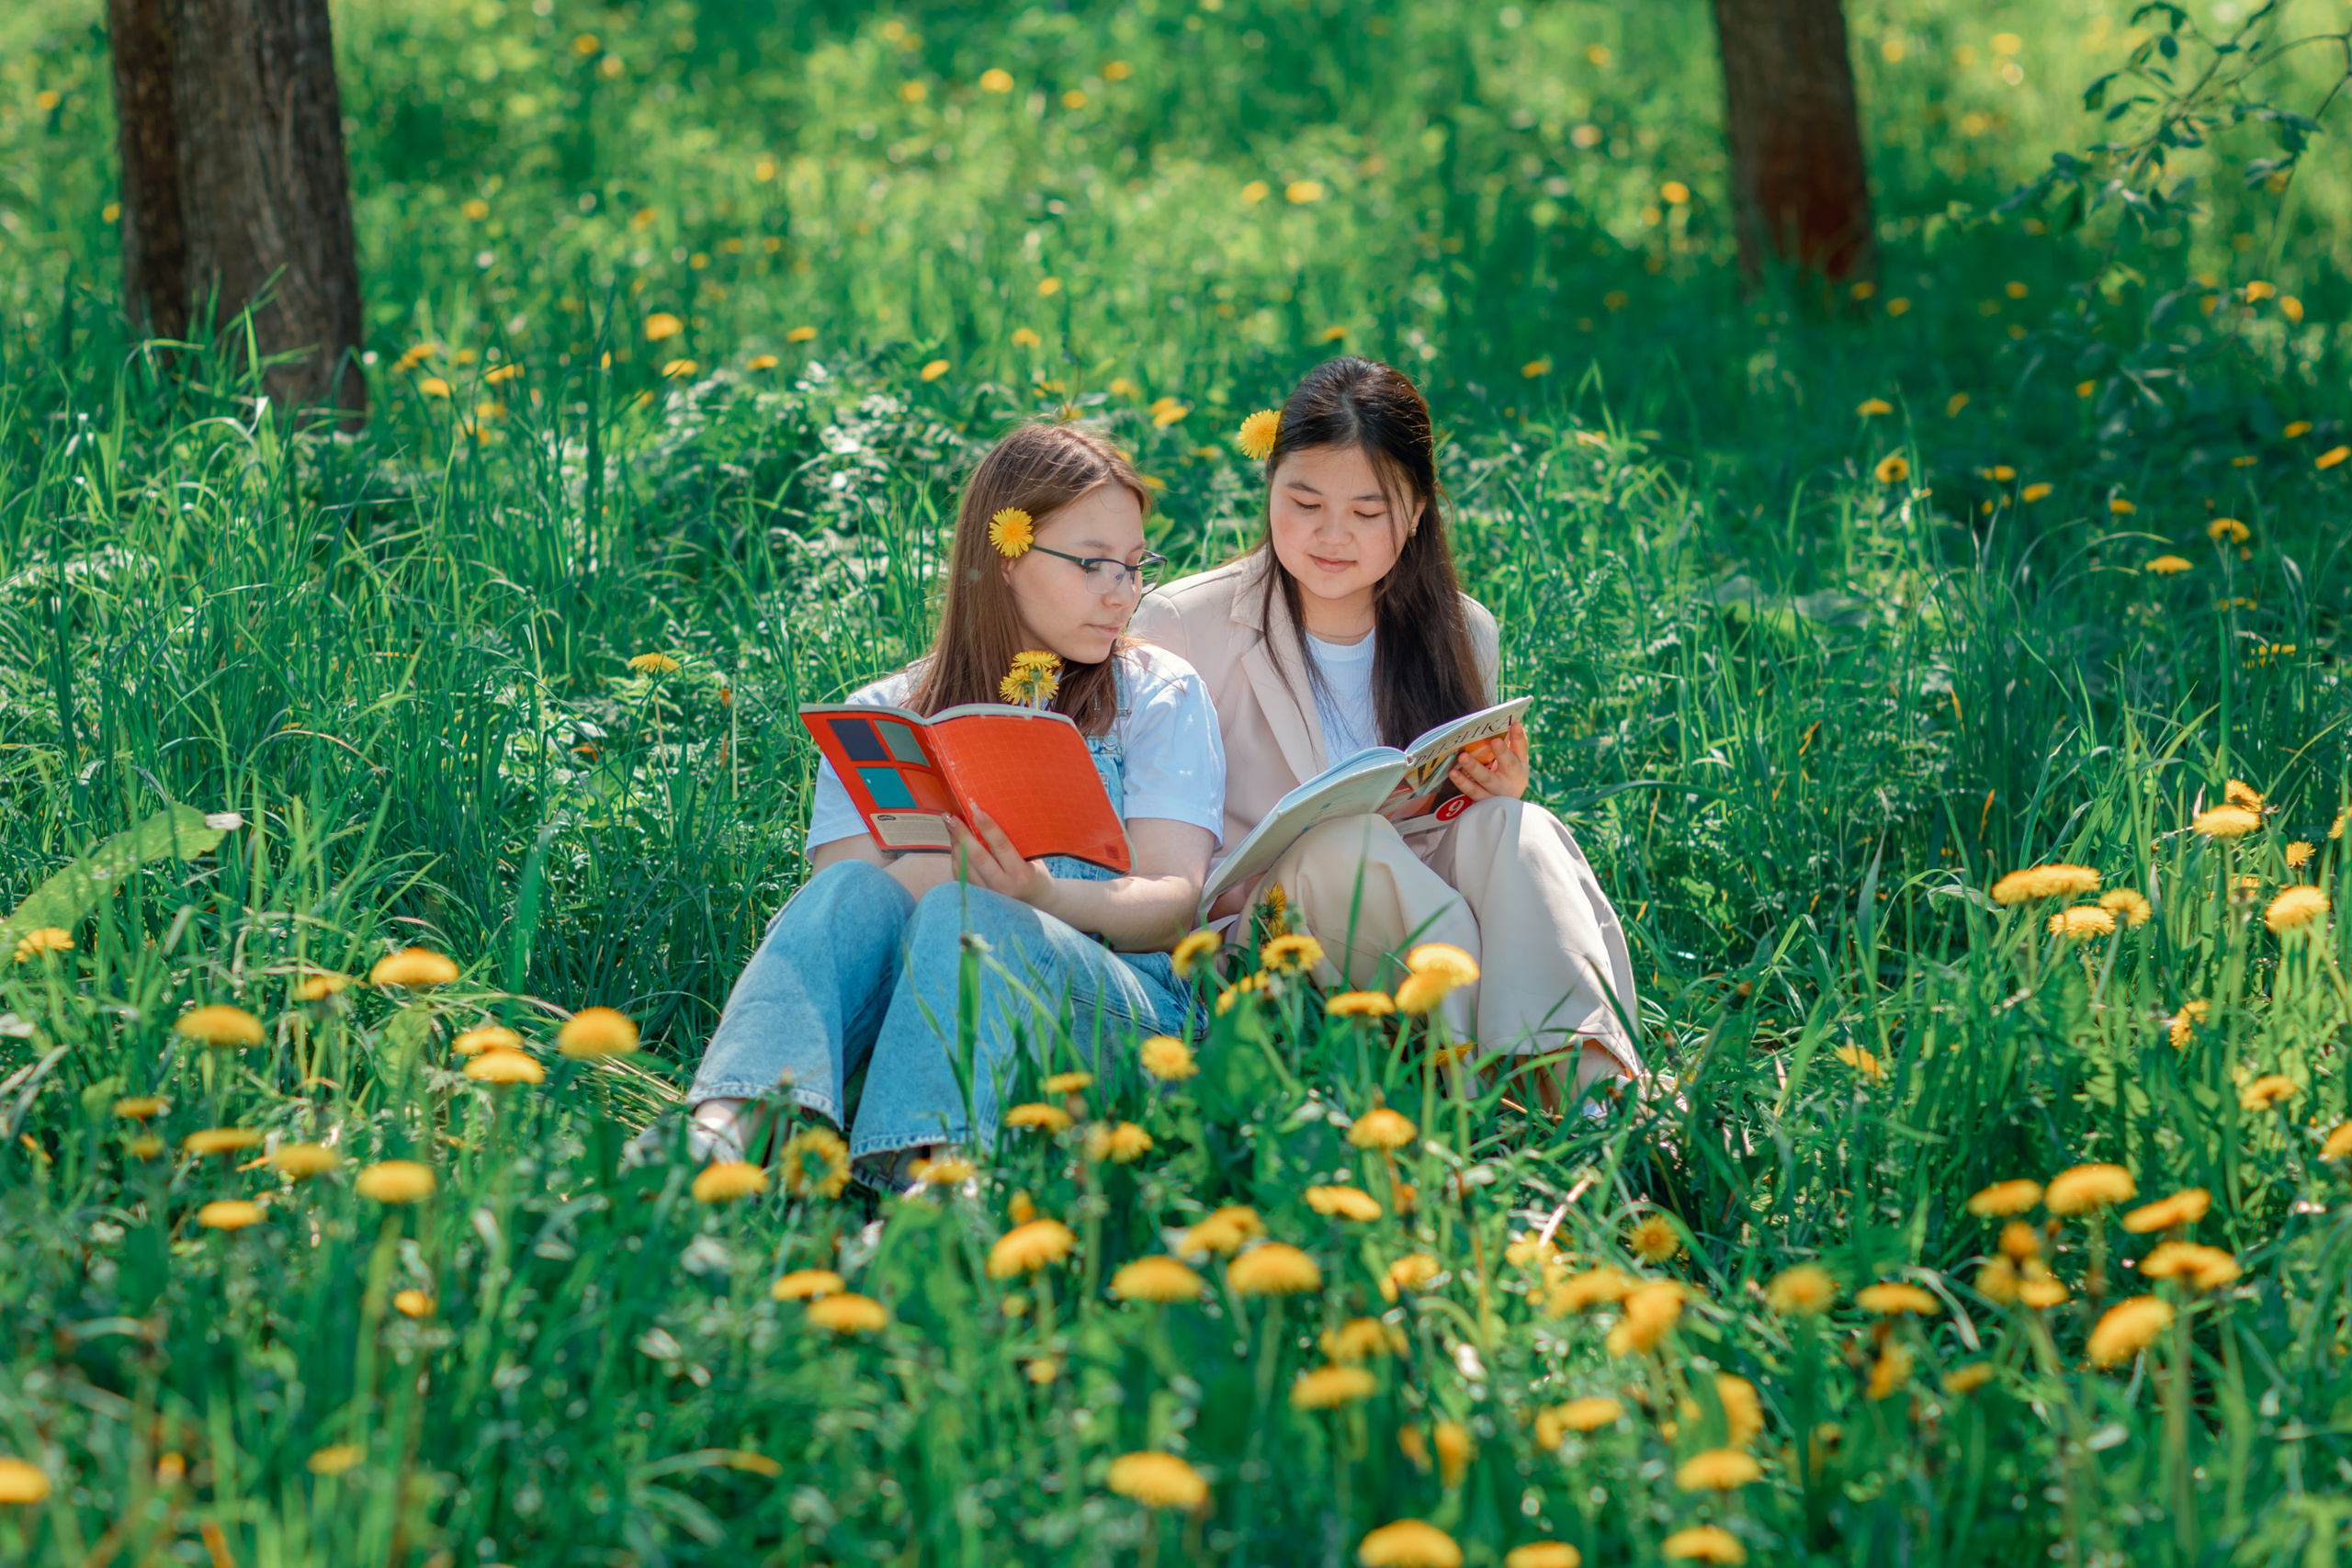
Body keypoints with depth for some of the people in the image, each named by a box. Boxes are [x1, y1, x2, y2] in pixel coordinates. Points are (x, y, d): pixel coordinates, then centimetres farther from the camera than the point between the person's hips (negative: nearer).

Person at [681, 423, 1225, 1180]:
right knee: (856, 892, -30)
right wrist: (943, 858, -18)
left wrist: (1039, 894, -19)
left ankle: (910, 1171, -62)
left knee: (963, 918, -33)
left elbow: (1173, 903, 1)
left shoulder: (1161, 694, 15)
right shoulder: (882, 717, 18)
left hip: (1118, 990, -1)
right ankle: (730, 1129, -55)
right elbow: (843, 874, 4)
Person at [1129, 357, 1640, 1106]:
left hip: (1432, 917, 3)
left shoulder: (1462, 634, 11)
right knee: (1344, 844, -34)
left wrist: (1501, 804, -9)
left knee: (1515, 827, -28)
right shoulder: (1179, 627, 0)